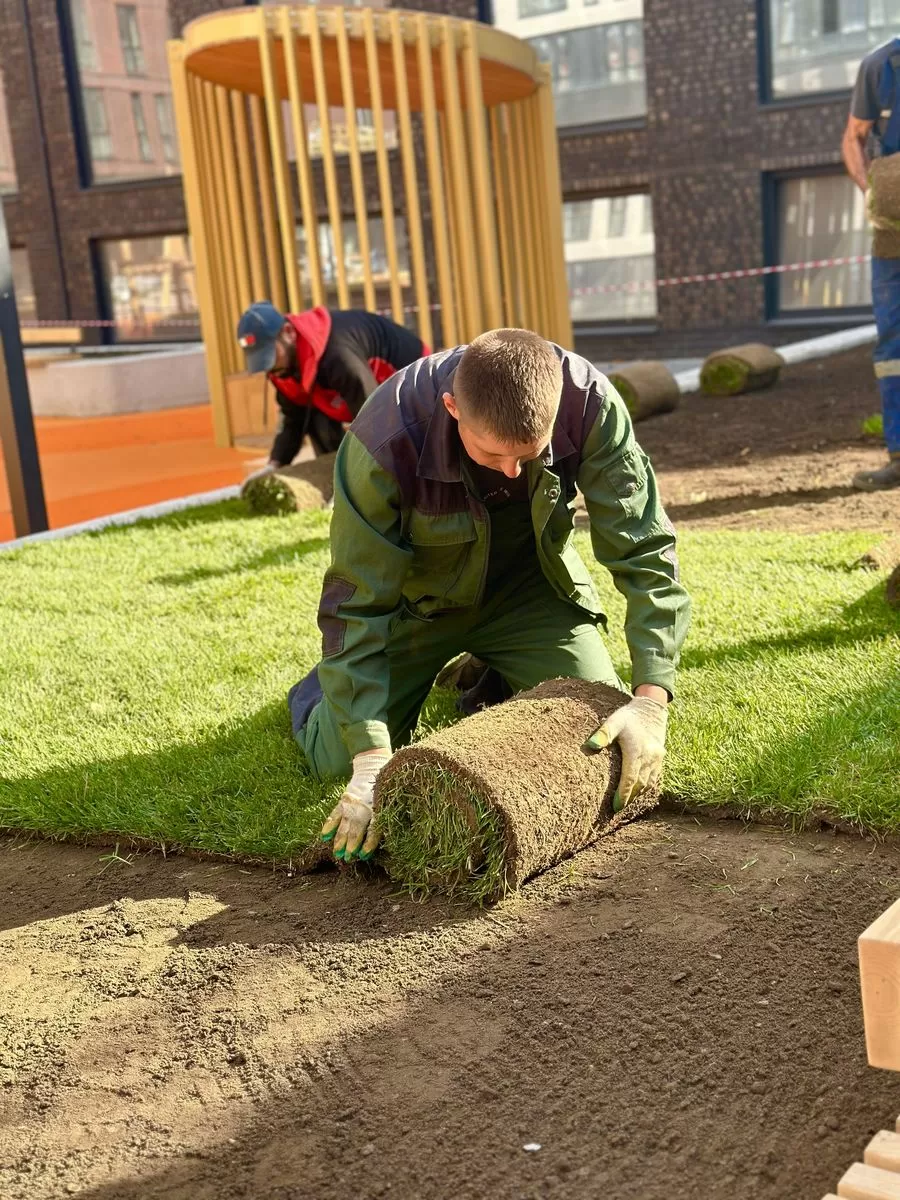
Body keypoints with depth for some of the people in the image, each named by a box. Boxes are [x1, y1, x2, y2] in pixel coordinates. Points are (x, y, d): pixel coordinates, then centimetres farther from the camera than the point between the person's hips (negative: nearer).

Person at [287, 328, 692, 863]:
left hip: (528, 586, 2)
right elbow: (357, 601, -30)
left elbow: (644, 549, -24)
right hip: (420, 596, -2)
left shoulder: (590, 404, -31)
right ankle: (332, 680, 26)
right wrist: (371, 763, -35)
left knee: (604, 741, -6)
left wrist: (651, 698, -32)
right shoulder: (385, 443, -37)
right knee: (336, 758, -9)